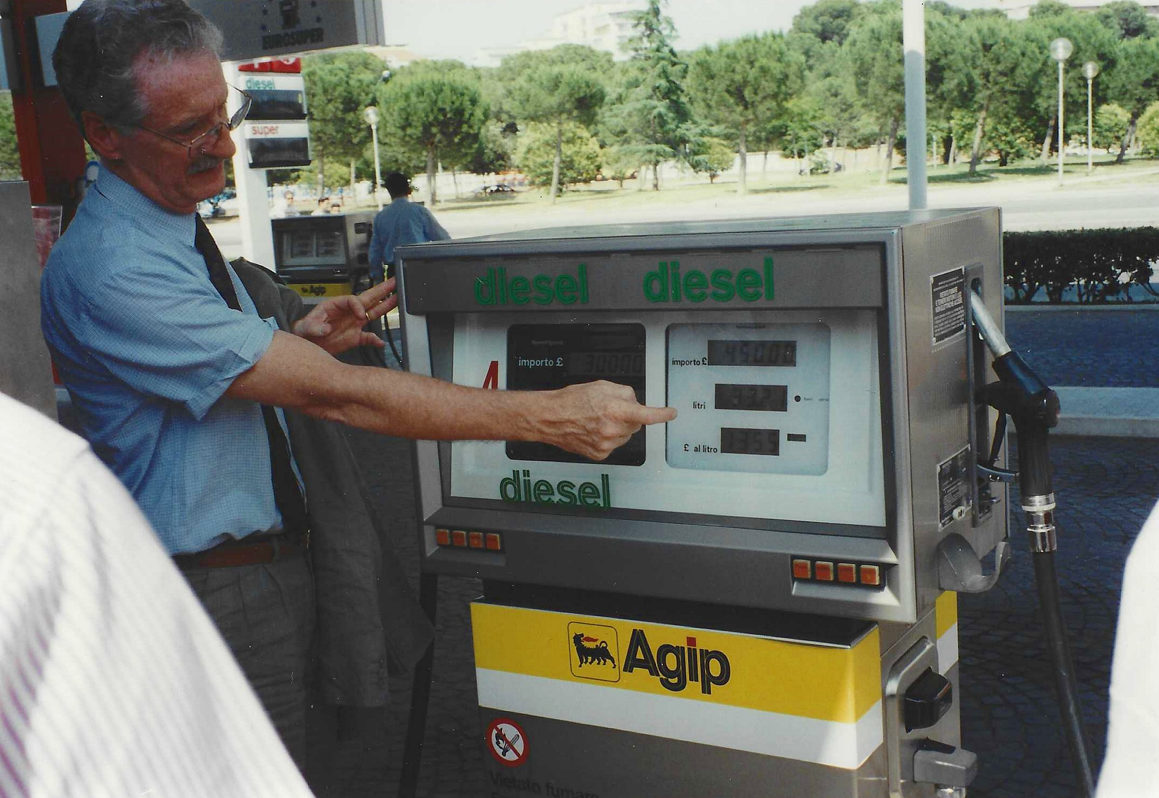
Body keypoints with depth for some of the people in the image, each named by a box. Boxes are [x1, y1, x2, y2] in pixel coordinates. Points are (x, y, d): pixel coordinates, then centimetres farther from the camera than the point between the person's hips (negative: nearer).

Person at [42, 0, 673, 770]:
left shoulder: (179, 232, 5)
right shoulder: (108, 271, -26)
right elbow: (338, 394, -31)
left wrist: (294, 343, -4)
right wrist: (549, 416, -30)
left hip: (286, 558, 9)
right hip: (222, 590, -9)